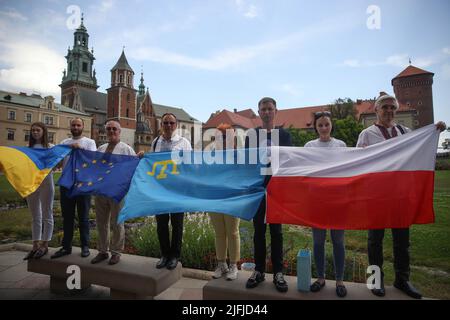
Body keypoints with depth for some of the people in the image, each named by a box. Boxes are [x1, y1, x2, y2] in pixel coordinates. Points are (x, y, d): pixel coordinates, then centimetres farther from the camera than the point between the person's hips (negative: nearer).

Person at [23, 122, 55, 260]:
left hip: (45, 182, -4)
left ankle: (44, 245, 13)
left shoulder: (51, 147, 1)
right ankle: (35, 245, 20)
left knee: (46, 215, 4)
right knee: (35, 216, 12)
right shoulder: (28, 148, 12)